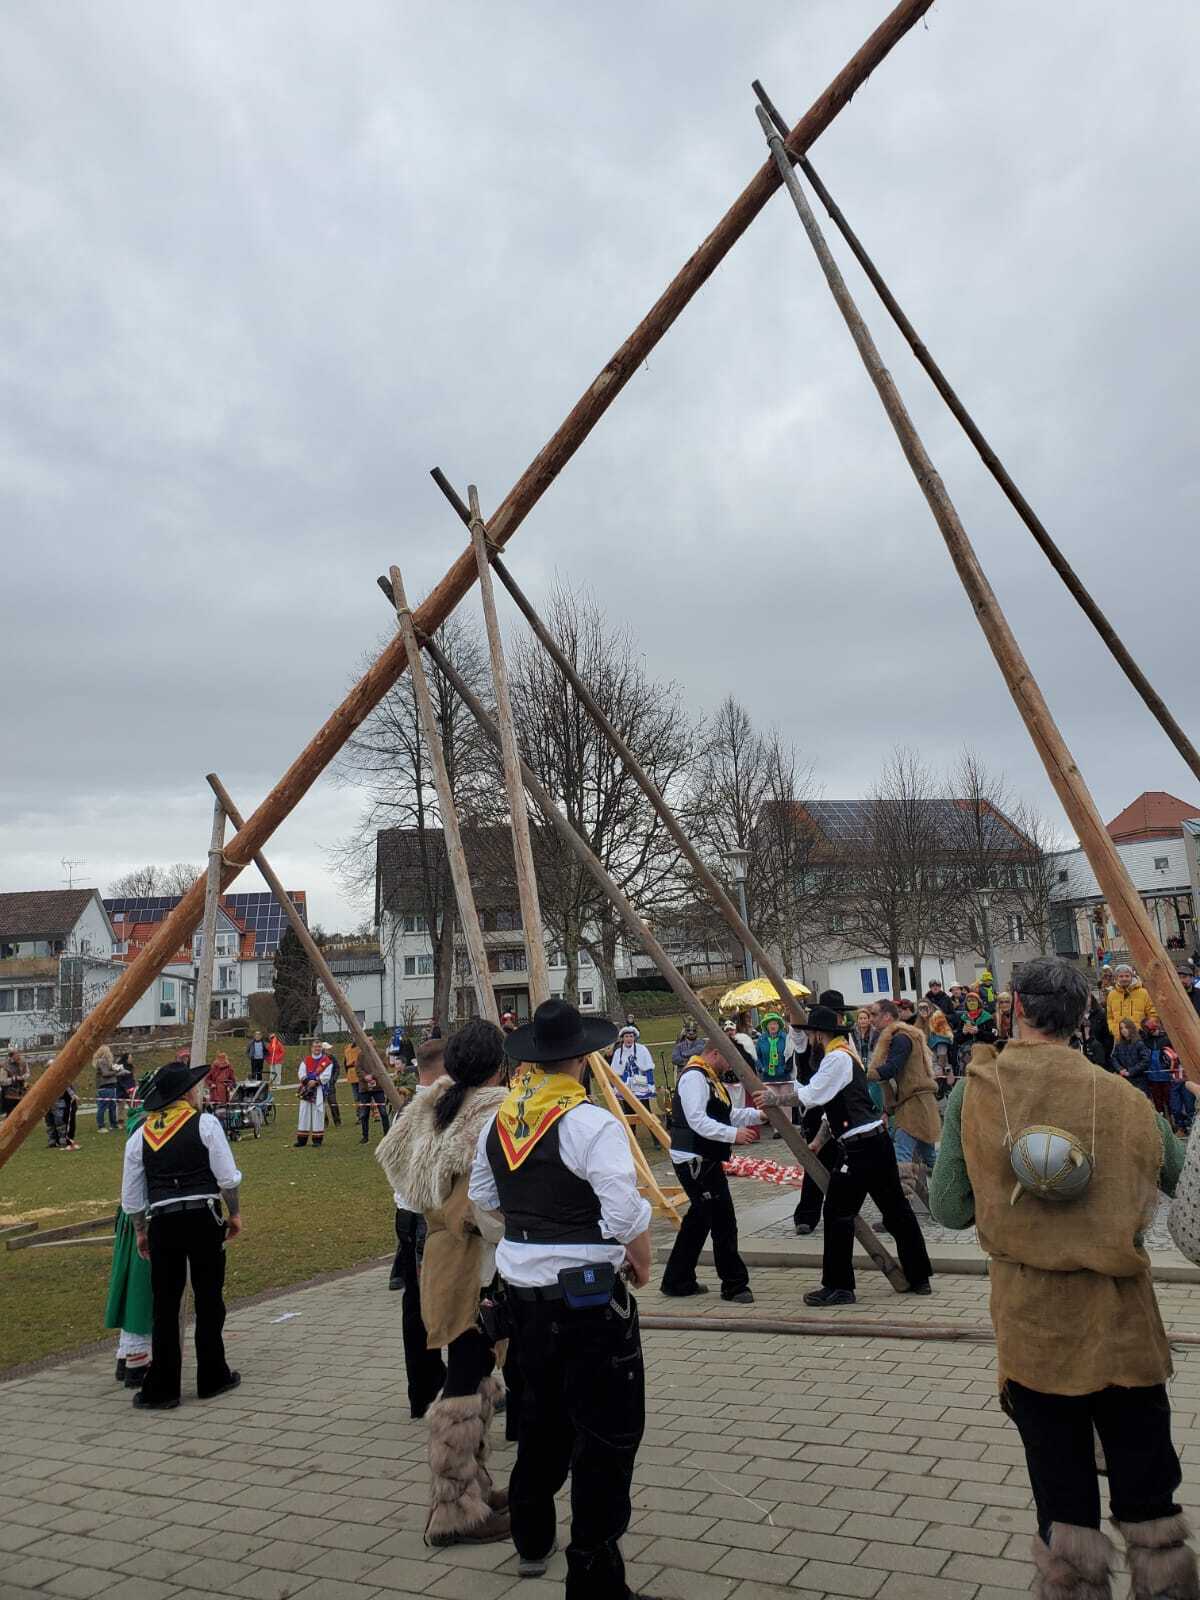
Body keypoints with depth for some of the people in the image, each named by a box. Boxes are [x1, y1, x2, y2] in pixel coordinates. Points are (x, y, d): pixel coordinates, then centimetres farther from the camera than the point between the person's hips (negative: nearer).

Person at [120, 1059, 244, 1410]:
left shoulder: (140, 1134, 8)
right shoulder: (205, 1123, -4)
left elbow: (131, 1196, 10)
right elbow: (228, 1178, -6)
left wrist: (141, 1232, 22)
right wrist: (235, 1213, 9)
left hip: (161, 1222, 3)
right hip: (204, 1218, -3)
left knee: (164, 1307, 8)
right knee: (208, 1302, 8)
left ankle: (161, 1389, 12)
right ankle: (212, 1379, 19)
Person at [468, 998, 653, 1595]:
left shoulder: (499, 1120, 2)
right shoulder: (592, 1123, -19)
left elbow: (482, 1198, 14)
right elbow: (627, 1216, -22)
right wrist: (641, 1262, -3)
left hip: (523, 1290, 7)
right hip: (590, 1294, -7)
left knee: (541, 1411, 25)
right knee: (606, 1432, 4)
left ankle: (531, 1541, 42)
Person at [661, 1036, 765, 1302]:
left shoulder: (710, 1079, 19)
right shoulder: (694, 1077, -15)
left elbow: (727, 1116, 21)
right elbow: (697, 1120, -24)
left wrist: (759, 1114, 9)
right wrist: (733, 1134, -27)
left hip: (706, 1160, 11)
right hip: (694, 1160, -11)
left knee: (700, 1218, 17)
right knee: (723, 1220, -5)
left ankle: (678, 1282, 26)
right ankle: (735, 1285, 5)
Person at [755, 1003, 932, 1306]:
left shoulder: (837, 1058, -14)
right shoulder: (845, 1055, 17)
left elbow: (812, 1095, -18)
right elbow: (830, 1100, 22)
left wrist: (774, 1096, -8)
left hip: (861, 1148, -10)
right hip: (877, 1142, 10)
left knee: (838, 1213, -2)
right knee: (896, 1209, 15)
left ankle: (838, 1286, 5)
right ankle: (919, 1278, 23)